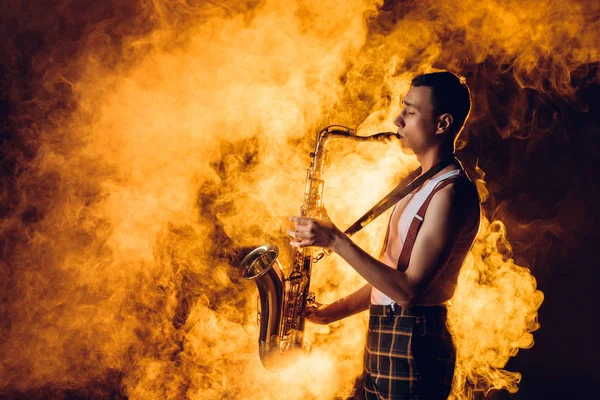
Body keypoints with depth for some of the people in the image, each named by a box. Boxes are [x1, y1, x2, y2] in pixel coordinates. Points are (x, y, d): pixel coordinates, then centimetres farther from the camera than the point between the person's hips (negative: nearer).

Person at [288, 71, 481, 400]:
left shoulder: (452, 192, -16)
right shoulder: (422, 185, 16)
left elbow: (408, 290, -23)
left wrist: (335, 241, -22)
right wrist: (334, 311, 9)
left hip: (412, 346, -9)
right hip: (381, 337, 9)